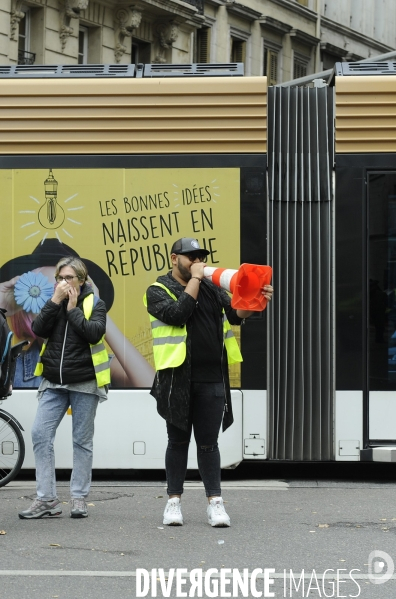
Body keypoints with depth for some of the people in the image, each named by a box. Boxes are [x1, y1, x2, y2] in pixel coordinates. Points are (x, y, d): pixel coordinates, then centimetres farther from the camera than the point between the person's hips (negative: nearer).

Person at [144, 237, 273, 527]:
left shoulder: (212, 289, 13)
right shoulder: (158, 291, 1)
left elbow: (236, 312, 1)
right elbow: (178, 313, -17)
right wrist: (194, 279, -11)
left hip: (211, 379, 3)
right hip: (177, 379, -3)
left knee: (208, 442, 4)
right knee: (178, 441, 6)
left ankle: (215, 502, 5)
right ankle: (174, 500, 14)